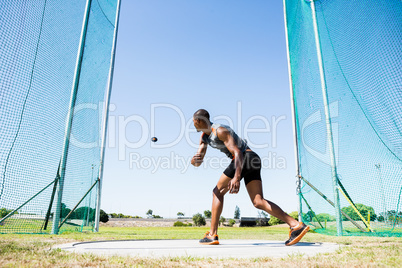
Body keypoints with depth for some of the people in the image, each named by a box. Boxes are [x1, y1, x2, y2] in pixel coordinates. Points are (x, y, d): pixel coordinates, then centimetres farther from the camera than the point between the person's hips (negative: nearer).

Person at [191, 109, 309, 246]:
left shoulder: (220, 130, -11)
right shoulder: (204, 137, 18)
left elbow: (237, 152, -21)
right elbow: (197, 162, 12)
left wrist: (236, 177, -32)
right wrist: (194, 160, -13)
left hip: (246, 157, -9)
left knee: (218, 192, -1)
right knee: (258, 202, -1)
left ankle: (212, 235, 0)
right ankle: (296, 225, -9)